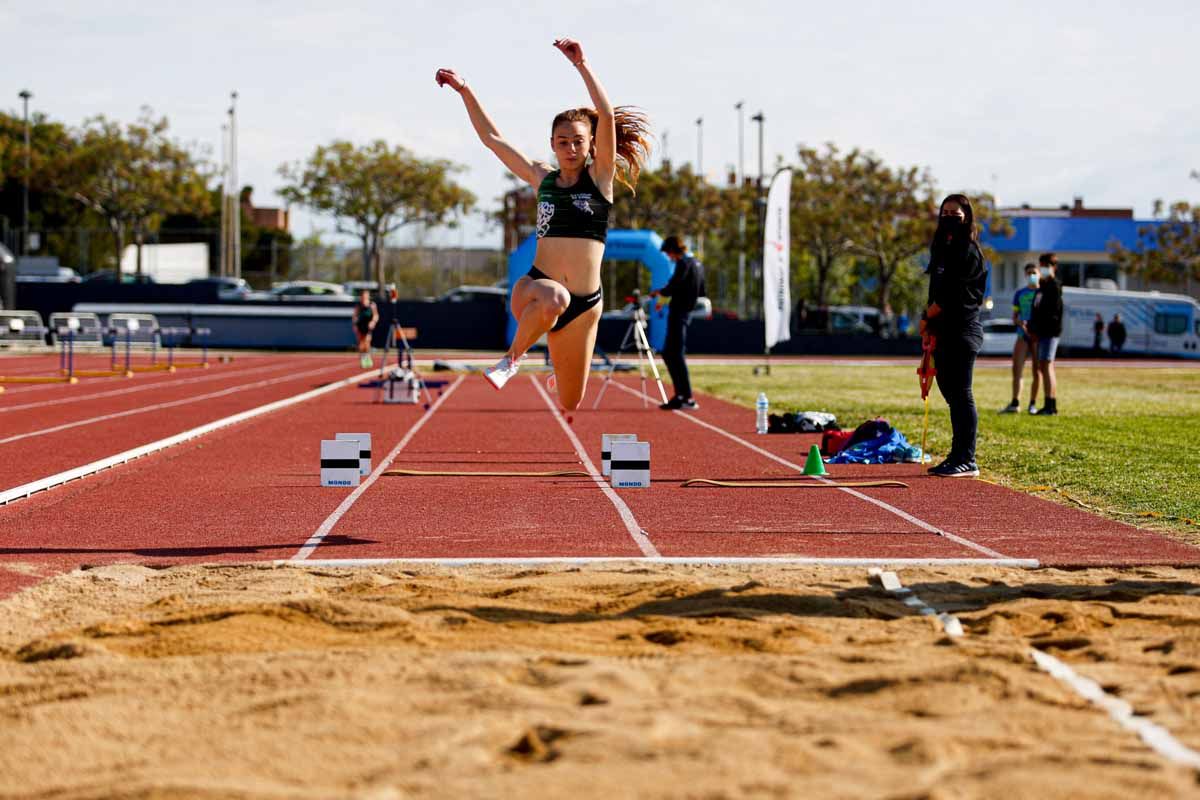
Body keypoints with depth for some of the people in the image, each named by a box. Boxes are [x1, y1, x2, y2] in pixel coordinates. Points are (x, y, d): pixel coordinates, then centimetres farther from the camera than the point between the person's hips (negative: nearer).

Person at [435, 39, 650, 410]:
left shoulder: (600, 177, 4)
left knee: (571, 403, 4)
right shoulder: (542, 178, 10)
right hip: (535, 287, 0)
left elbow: (607, 116, -10)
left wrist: (581, 64, -15)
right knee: (553, 298, -39)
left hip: (584, 303, 0)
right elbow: (491, 137, 15)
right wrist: (465, 91, 11)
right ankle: (513, 357, -16)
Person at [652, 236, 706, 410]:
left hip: (678, 312, -10)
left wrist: (658, 292, 0)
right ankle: (681, 395, 16)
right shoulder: (698, 263, 16)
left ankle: (687, 397, -11)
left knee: (675, 355, -8)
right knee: (669, 354, 15)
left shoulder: (684, 263, -13)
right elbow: (701, 292, 20)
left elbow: (672, 287, -20)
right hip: (687, 311, 10)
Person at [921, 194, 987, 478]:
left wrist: (927, 318, -3)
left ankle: (967, 460, -7)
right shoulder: (943, 249, 19)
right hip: (944, 332, 9)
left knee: (961, 394, -8)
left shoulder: (968, 251, -9)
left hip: (963, 331, -9)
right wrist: (929, 326, 8)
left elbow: (950, 294, -15)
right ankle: (958, 456, 15)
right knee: (951, 393, 10)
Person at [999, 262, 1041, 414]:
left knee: (1037, 371, 1)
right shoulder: (1019, 294, 11)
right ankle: (1015, 403, -9)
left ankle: (1033, 404, 8)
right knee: (1016, 368, -8)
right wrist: (1020, 323, -10)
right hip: (1023, 335, 2)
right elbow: (1014, 317, 12)